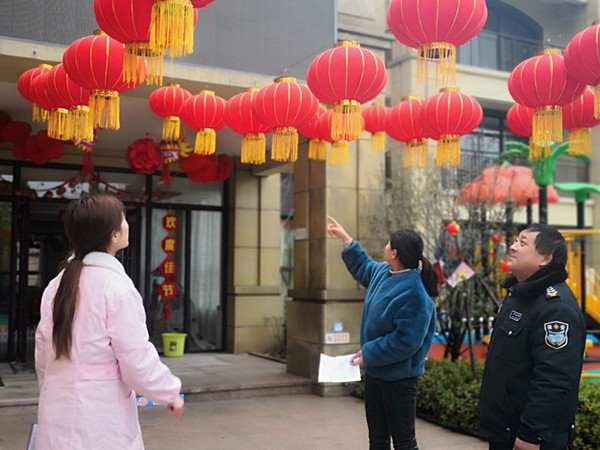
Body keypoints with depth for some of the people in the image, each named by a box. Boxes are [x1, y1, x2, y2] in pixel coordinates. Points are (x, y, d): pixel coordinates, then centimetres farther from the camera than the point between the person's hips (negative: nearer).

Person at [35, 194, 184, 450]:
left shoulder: (56, 285, 3)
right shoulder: (118, 287, -17)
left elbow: (43, 355, 10)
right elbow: (137, 360, -16)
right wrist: (170, 393, 0)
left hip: (57, 419, 6)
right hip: (101, 424, -6)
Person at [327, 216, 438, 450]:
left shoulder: (413, 294, -26)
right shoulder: (383, 272, 2)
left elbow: (406, 342, -28)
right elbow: (363, 267, 26)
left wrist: (369, 353, -19)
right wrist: (344, 237, 26)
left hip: (398, 378, -9)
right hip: (374, 371, 9)